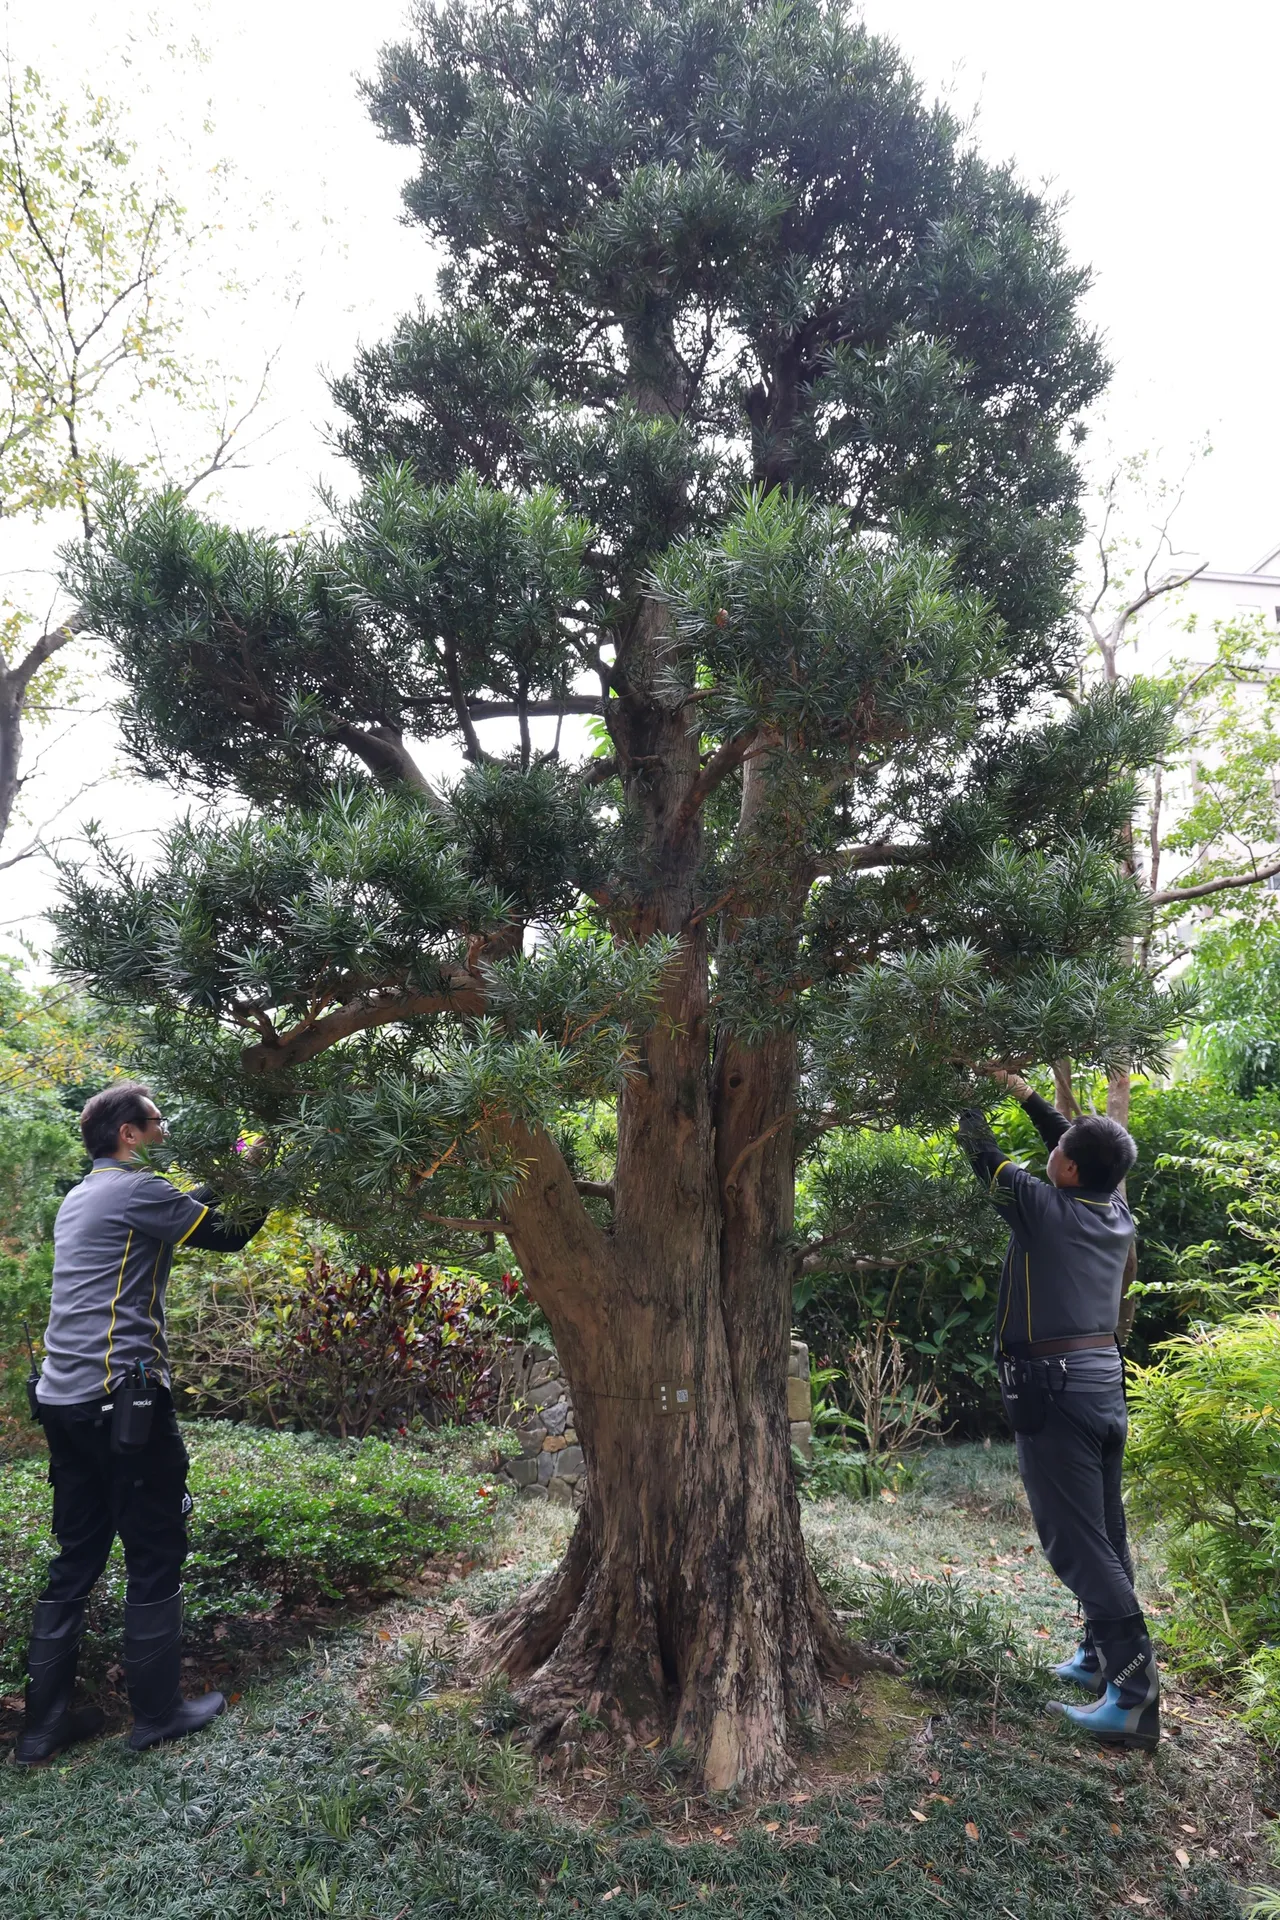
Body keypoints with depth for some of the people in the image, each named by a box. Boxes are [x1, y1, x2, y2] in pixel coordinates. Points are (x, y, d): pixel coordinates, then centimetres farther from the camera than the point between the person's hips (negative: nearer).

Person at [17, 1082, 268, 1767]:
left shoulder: (80, 1199, 17)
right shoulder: (135, 1190, -12)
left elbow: (182, 1210, 24)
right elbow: (226, 1235, -9)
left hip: (63, 1398, 9)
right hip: (121, 1397, -9)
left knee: (77, 1555, 16)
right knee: (155, 1555, 4)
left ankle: (44, 1721, 21)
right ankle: (157, 1711, 15)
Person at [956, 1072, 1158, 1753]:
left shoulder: (1043, 1207, -14)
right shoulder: (1116, 1211, 5)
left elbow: (983, 1153, -1)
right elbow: (1086, 1148, 21)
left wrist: (974, 1101, 16)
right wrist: (1022, 1092, 26)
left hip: (1054, 1389, -8)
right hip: (1105, 1383, 8)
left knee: (1076, 1541, -5)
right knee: (1104, 1533, 17)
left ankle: (1135, 1694, -7)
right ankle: (1101, 1658, 28)